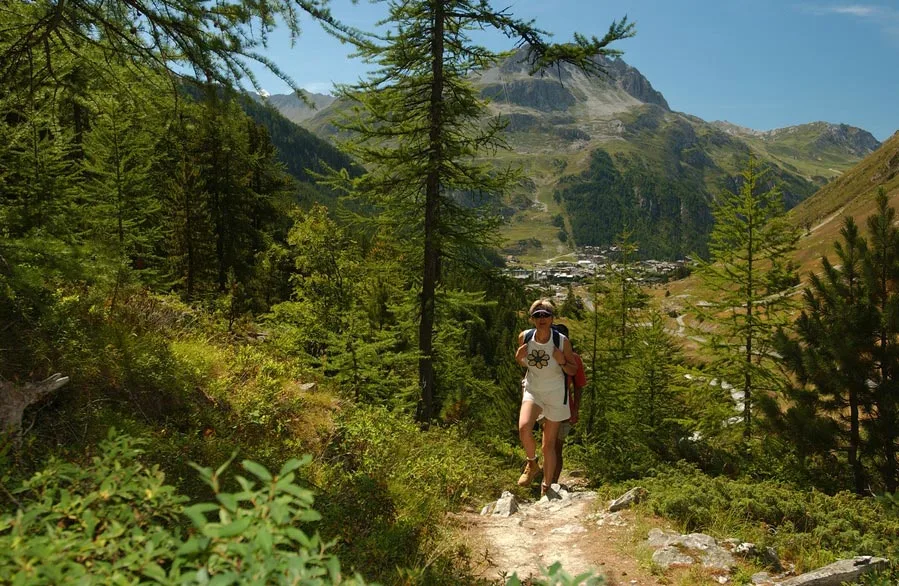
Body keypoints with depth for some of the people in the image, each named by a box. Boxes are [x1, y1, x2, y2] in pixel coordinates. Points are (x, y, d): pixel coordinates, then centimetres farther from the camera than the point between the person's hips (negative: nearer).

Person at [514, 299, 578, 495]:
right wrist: (518, 357, -14)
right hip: (532, 390, 1)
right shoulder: (524, 337, -10)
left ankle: (546, 488, 23)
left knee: (549, 445, 5)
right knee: (524, 428, -27)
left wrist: (562, 362, -25)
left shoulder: (562, 341, -16)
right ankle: (532, 464, 3)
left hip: (555, 395, -1)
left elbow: (573, 370, -3)